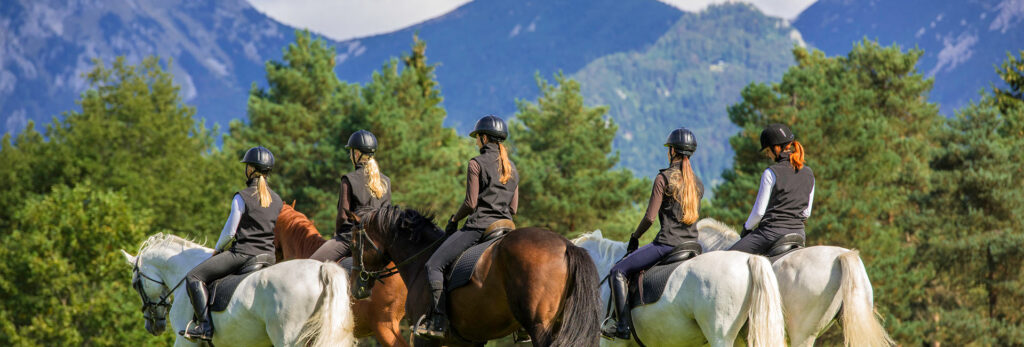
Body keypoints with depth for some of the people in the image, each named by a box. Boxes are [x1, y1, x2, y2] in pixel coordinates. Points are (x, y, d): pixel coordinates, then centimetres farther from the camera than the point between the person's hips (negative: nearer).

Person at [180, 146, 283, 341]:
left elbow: (229, 232, -6)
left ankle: (204, 325, -18)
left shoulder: (242, 197, -8)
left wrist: (217, 249, 11)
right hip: (268, 257, 7)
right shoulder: (277, 201, 11)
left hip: (242, 253, -7)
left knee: (194, 277, -5)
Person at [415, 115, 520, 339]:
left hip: (479, 226, -7)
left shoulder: (477, 164, -5)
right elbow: (514, 208, 16)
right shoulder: (512, 168, 16)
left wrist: (454, 219, 8)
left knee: (434, 264, -7)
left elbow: (471, 203, -8)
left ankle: (438, 320, -20)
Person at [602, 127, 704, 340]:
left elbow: (650, 217, -10)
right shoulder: (698, 184, 12)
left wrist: (635, 237, 6)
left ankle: (622, 326, -8)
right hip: (692, 243, 7)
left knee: (618, 271, -1)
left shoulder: (664, 178, -8)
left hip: (667, 243, -7)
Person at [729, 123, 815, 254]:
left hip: (771, 231, -6)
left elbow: (759, 211, -6)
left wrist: (747, 228, 10)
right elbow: (806, 212, 14)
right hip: (798, 232, 6)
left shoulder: (771, 173, -11)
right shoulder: (809, 174, 8)